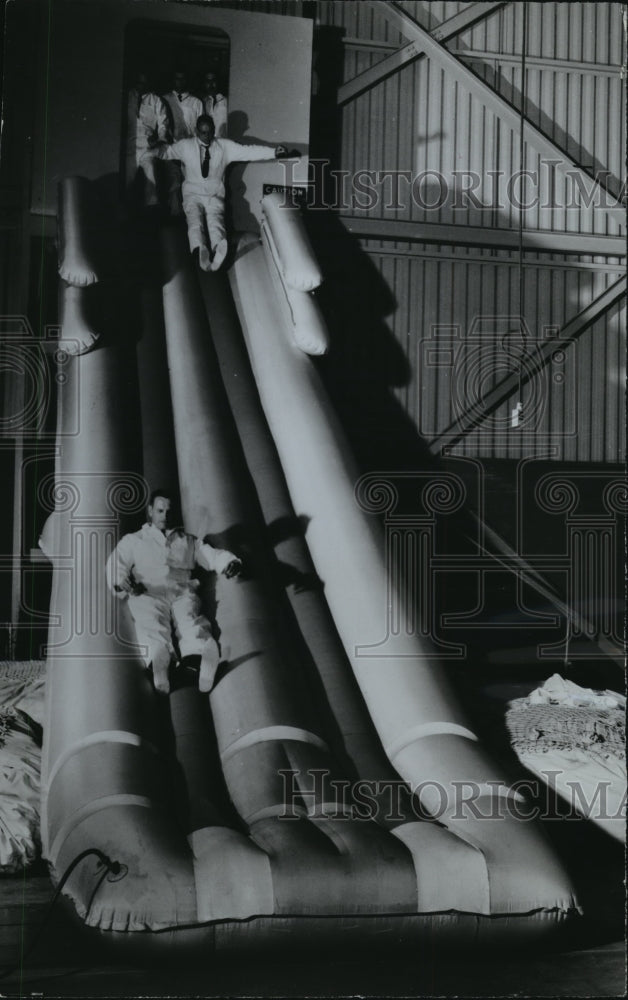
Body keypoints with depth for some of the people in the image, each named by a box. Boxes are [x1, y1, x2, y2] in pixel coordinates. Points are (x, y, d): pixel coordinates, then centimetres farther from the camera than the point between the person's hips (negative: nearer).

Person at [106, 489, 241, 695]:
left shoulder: (188, 541, 32)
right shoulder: (132, 541, 28)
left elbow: (212, 555, 21)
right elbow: (116, 564, 13)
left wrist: (230, 561, -4)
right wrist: (121, 582, -12)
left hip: (182, 593, 1)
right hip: (147, 594, -1)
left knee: (191, 622, -33)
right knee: (153, 626, -35)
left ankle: (205, 660, -57)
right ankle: (159, 663, -58)